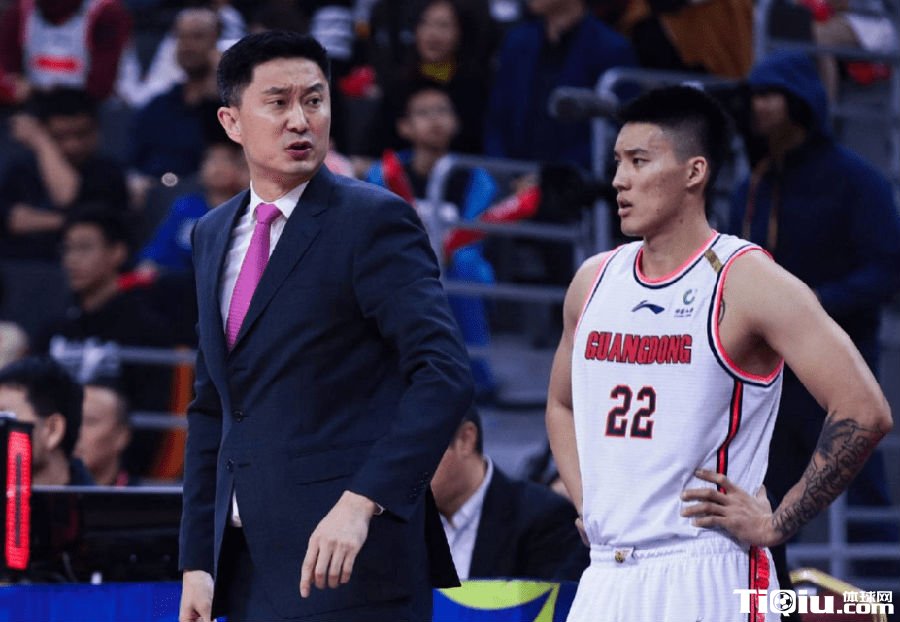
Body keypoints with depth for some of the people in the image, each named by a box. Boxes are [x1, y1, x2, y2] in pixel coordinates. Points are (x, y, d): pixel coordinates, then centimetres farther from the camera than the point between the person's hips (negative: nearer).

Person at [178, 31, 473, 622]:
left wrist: (361, 502, -25)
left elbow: (445, 373, -16)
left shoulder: (374, 219, -6)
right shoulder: (213, 235, 16)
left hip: (348, 557, -7)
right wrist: (197, 561, 13)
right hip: (247, 565, 7)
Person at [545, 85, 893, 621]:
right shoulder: (595, 280, 11)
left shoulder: (748, 282, -9)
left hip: (709, 577, -6)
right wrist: (588, 505, 13)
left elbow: (864, 413, -16)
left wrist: (775, 524, -13)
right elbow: (562, 406, 29)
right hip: (606, 578, 6)